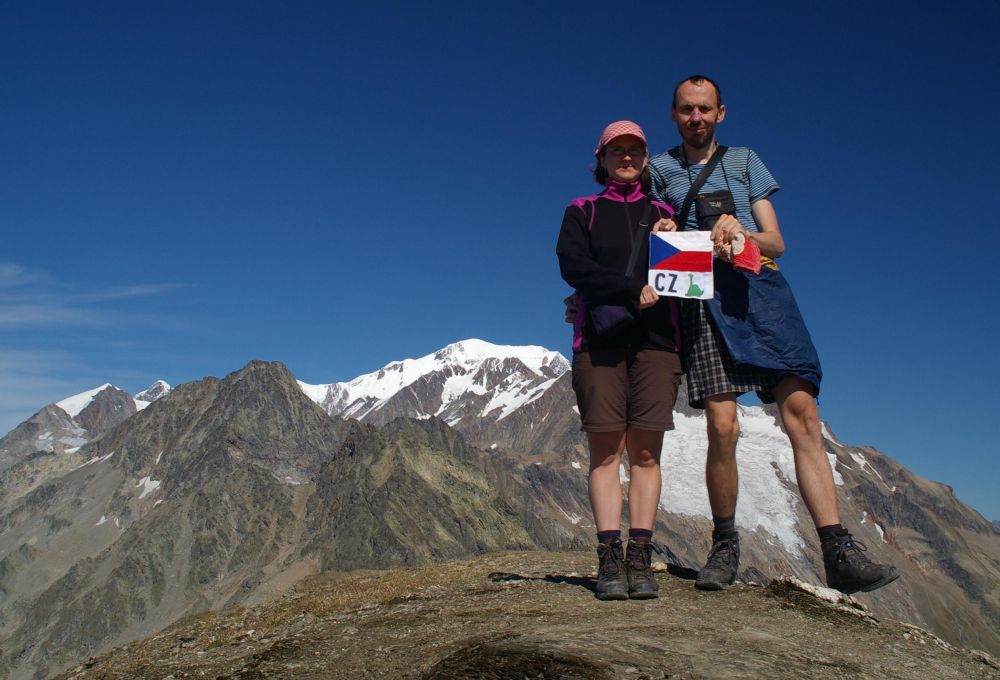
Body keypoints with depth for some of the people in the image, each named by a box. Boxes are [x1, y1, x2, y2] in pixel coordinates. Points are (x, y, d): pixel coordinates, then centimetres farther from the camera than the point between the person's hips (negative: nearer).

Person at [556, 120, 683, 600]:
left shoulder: (664, 214, 20)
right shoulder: (581, 212, 14)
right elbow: (572, 264, -3)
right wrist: (634, 289, -11)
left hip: (656, 340, 1)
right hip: (598, 341, -1)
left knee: (645, 451, -4)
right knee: (605, 449, -6)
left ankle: (640, 558, -3)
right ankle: (609, 559, -6)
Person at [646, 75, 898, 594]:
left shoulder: (745, 160, 22)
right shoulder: (657, 169, 20)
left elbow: (776, 242, 15)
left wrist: (741, 233, -7)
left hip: (760, 289, 2)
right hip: (702, 298, -1)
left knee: (801, 412, -12)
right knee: (722, 427, -13)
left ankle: (839, 552, -13)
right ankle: (725, 546, 6)